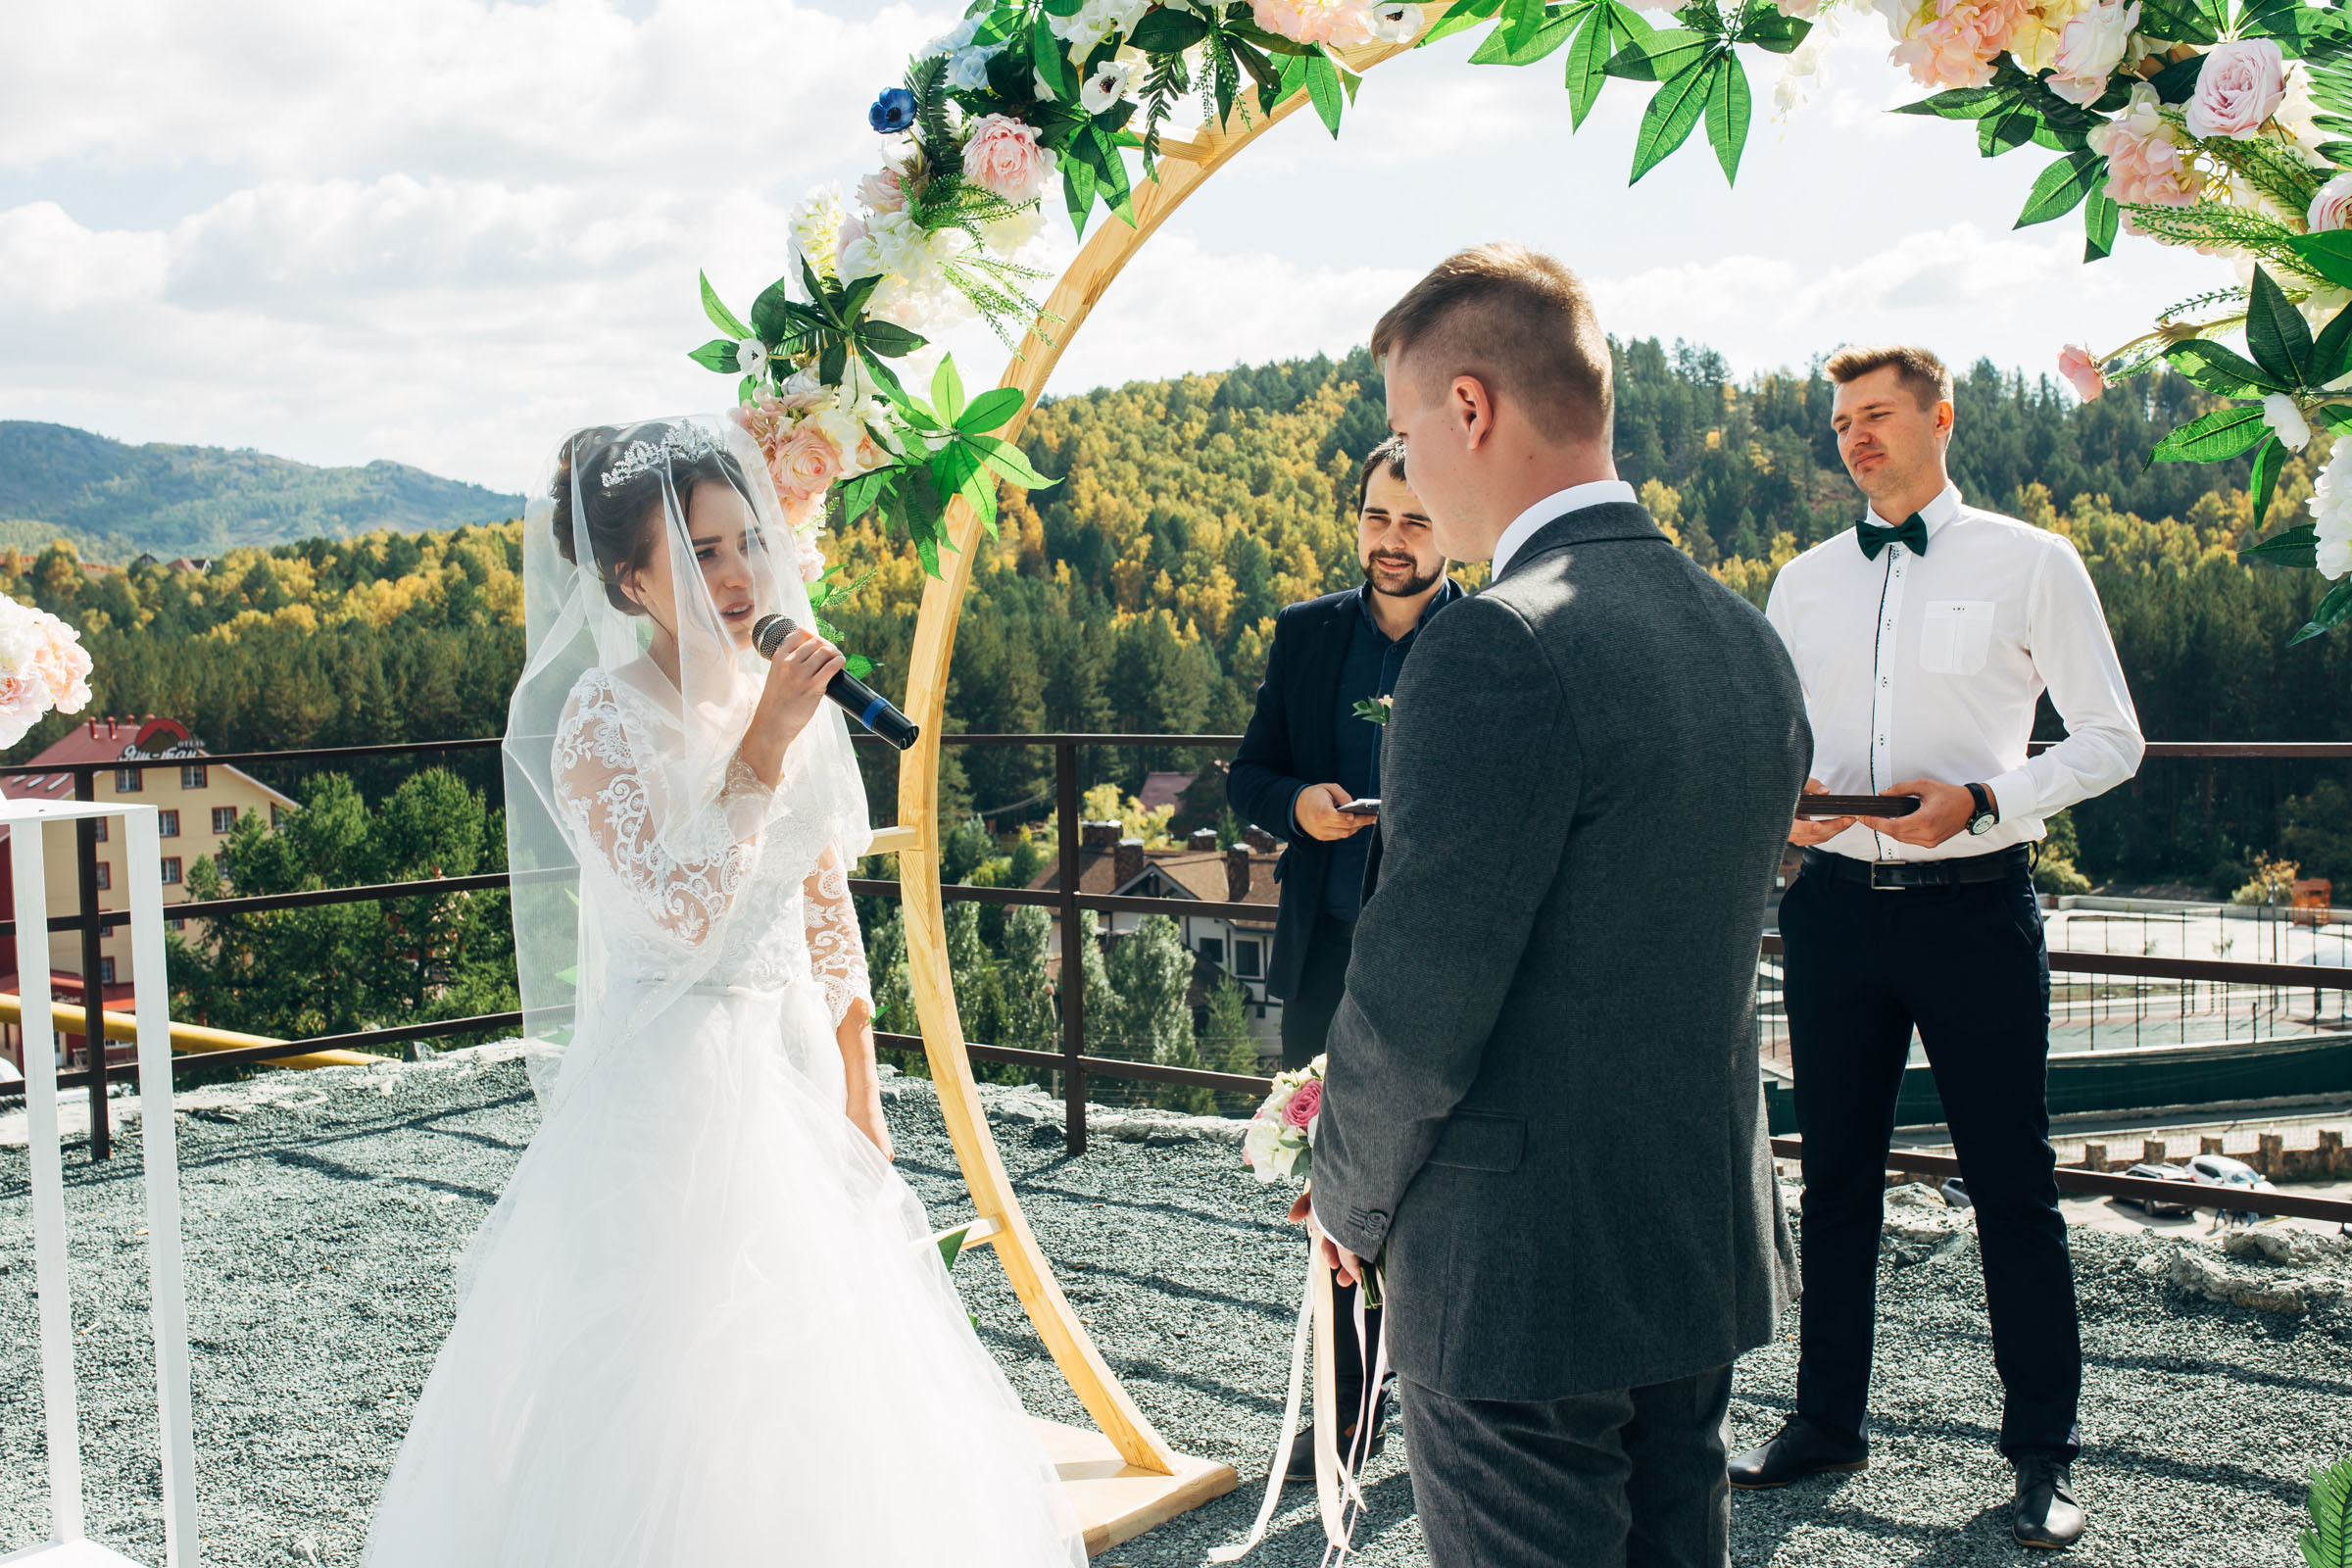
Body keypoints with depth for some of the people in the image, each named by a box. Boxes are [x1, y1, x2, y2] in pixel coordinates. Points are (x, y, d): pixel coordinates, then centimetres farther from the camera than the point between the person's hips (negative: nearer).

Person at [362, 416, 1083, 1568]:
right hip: (672, 1080, -6)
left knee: (812, 1395, 12)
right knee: (673, 1399, -1)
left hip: (794, 1079, 6)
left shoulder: (795, 701, 6)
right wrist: (763, 749, -23)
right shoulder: (602, 717, -12)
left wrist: (861, 1104, 12)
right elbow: (684, 914, -22)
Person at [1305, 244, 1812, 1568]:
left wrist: (1351, 1198, -3)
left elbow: (1419, 999, -20)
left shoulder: (1501, 649, -22)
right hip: (1711, 1250, 8)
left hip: (1522, 1269, -8)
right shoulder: (1751, 639, 5)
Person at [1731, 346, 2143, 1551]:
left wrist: (1985, 798, -16)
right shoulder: (1805, 582, 11)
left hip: (1973, 902, -4)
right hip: (1835, 901, 4)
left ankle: (2044, 1450, 16)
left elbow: (2110, 737, -1)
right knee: (1835, 1175, 12)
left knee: (2011, 1181, 3)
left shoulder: (2030, 563, 0)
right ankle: (1827, 1419, 25)